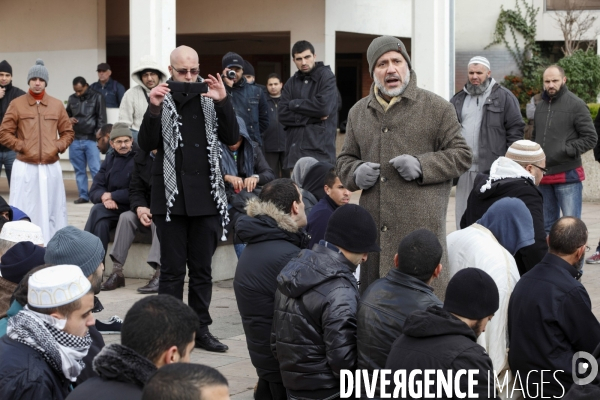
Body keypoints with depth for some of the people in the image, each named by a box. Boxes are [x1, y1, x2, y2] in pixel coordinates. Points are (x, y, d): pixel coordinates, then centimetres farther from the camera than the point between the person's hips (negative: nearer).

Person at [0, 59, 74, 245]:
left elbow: (68, 132, 14)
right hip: (25, 167, -2)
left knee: (52, 210, 7)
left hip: (51, 167, 2)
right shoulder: (16, 104, 0)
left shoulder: (57, 105, 7)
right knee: (22, 213, -3)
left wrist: (58, 147, -2)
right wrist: (22, 146, -9)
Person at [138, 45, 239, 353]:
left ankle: (200, 328, 16)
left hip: (207, 196, 2)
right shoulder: (162, 99, 3)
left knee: (202, 268, 9)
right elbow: (146, 144, -5)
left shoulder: (210, 98, 7)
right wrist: (154, 109, -19)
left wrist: (222, 102, -13)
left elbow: (232, 138, -1)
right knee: (172, 269, 2)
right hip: (170, 196, -2)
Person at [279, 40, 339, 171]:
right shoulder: (291, 83, 15)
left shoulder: (327, 77, 1)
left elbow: (323, 107, -14)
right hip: (295, 151, 5)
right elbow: (283, 115, 4)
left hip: (320, 150, -5)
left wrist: (295, 104, -1)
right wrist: (313, 117, -6)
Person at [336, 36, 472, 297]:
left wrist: (422, 165, -11)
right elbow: (345, 160, 25)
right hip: (373, 227, 4)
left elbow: (461, 156, 4)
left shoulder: (437, 108, 4)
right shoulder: (358, 113, 16)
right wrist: (356, 173, 1)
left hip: (422, 228, -4)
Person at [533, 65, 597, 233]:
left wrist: (566, 150, -16)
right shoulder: (540, 106, 16)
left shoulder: (576, 105, -5)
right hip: (543, 176, 6)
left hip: (568, 175, -6)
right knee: (546, 225, 12)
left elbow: (591, 138, -8)